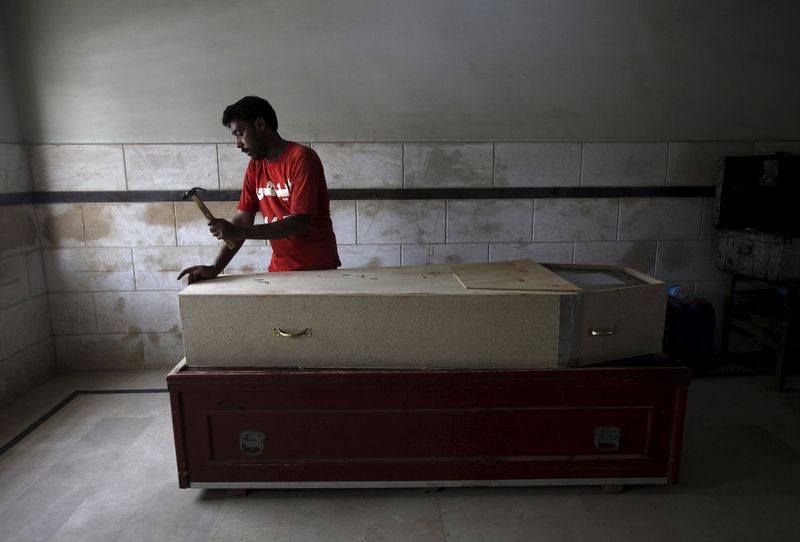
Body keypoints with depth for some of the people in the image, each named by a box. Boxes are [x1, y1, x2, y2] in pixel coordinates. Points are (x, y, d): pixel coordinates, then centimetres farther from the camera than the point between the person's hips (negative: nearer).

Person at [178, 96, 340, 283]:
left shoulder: (301, 157, -14)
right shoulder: (255, 166, 7)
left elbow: (301, 223, -23)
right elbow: (242, 219, 3)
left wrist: (239, 233, -26)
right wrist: (215, 268, -9)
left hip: (319, 268, -5)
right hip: (280, 269, 5)